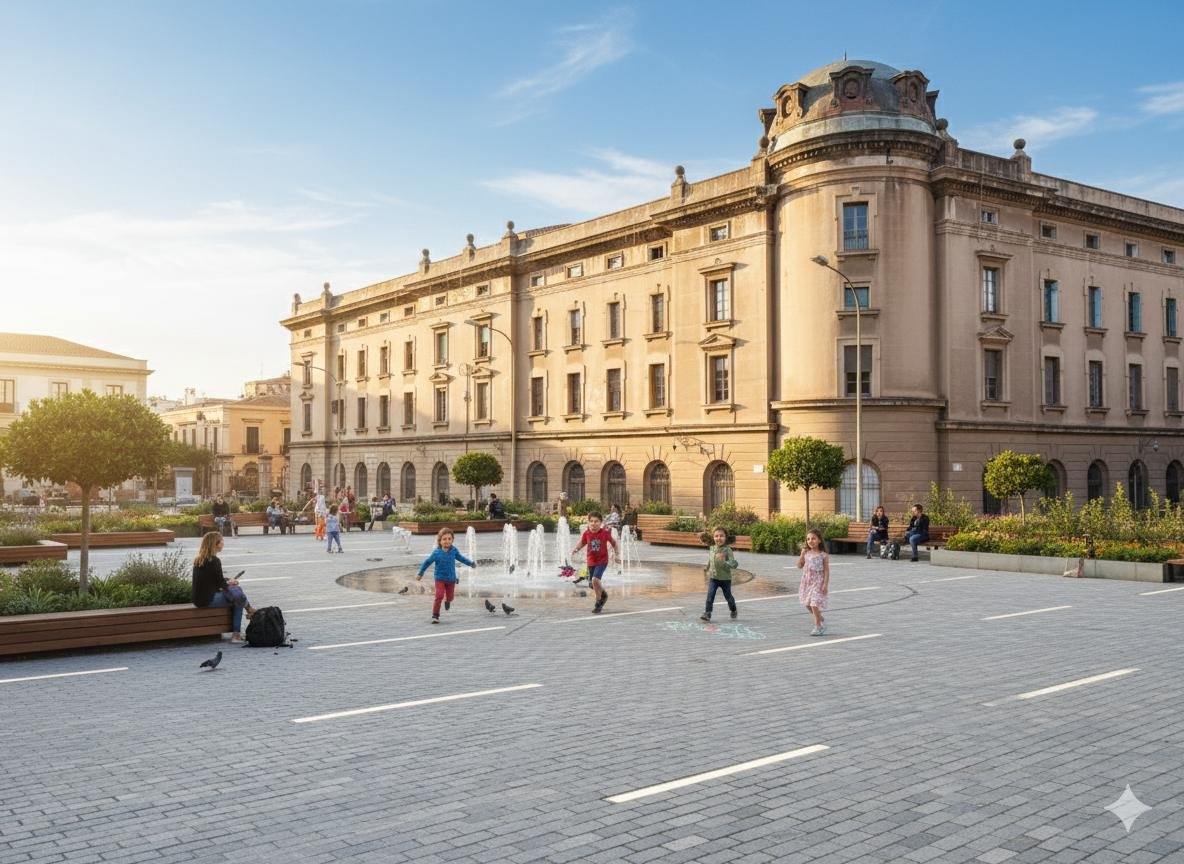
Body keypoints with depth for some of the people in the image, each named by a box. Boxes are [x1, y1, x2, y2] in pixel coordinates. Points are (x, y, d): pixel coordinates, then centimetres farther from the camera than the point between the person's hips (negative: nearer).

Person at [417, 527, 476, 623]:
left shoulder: (454, 550, -8)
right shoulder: (436, 553, -16)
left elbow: (461, 558, 12)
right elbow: (427, 562, -3)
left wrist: (471, 564, 22)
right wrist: (420, 574, 1)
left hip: (451, 579, 3)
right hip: (440, 578, -3)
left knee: (450, 596, 14)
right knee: (439, 596, -16)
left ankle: (447, 601, 52)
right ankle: (435, 616, -5)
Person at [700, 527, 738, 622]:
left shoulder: (727, 550, -17)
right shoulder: (711, 549, -1)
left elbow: (734, 564, -24)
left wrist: (724, 562, -38)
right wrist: (708, 570, 24)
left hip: (725, 578, -3)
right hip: (713, 578, 3)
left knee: (728, 596, 15)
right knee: (710, 595, -12)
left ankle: (733, 610, 41)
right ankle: (707, 614, -11)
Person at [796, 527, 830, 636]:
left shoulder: (823, 555, -8)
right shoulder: (806, 554, 4)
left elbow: (826, 571, -8)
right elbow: (799, 566, 4)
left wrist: (825, 584, -14)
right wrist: (802, 554, -5)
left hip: (818, 583, -6)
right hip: (807, 582, 6)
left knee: (814, 604, -11)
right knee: (808, 605, 10)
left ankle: (818, 626, 3)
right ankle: (821, 620, 32)